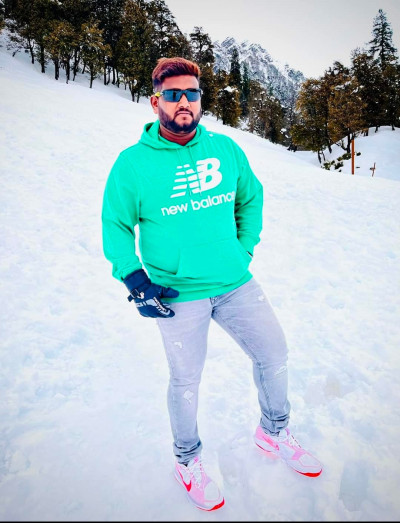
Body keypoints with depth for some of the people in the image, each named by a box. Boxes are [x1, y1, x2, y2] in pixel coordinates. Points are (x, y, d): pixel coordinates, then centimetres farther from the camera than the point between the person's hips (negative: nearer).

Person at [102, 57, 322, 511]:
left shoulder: (226, 149, 4)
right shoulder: (133, 163, -6)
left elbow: (251, 198, 18)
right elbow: (115, 225, 1)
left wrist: (244, 250, 10)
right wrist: (134, 280, -10)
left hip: (236, 283, 4)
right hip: (177, 295, -4)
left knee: (274, 355, 11)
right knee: (186, 381, 8)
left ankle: (273, 433, 41)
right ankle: (187, 462, 38)